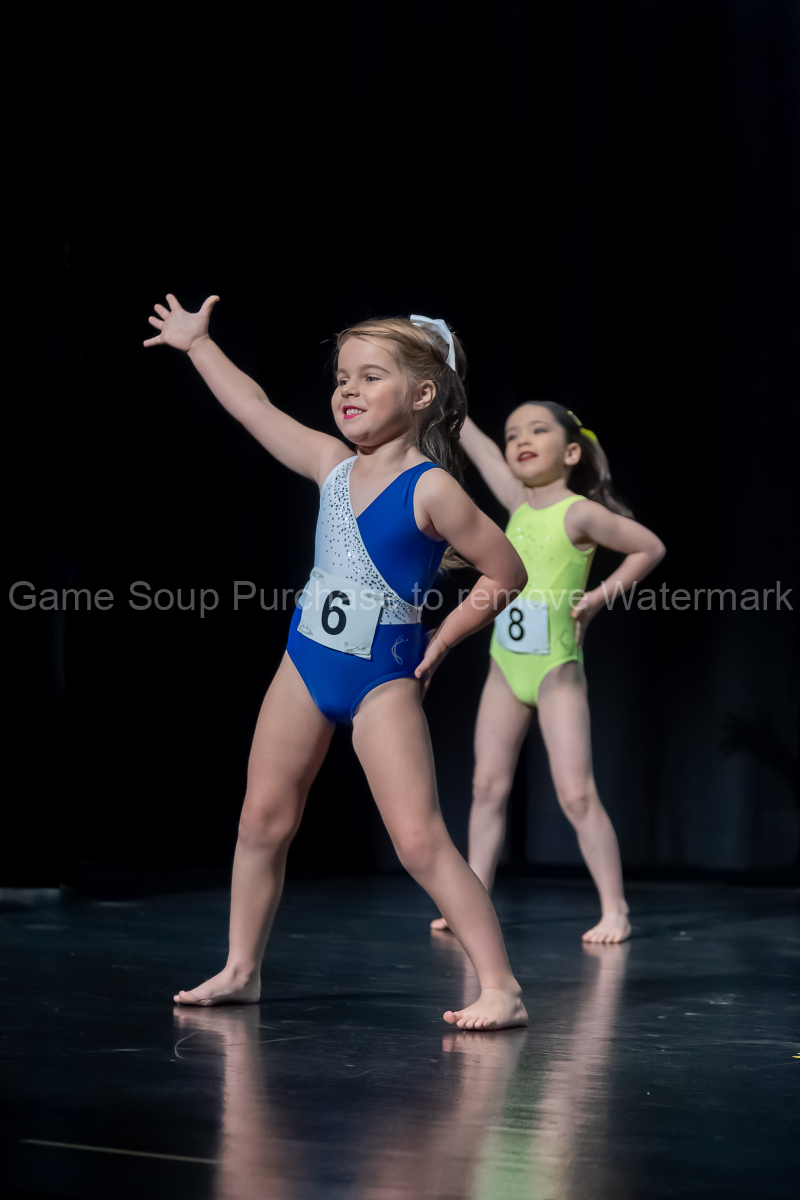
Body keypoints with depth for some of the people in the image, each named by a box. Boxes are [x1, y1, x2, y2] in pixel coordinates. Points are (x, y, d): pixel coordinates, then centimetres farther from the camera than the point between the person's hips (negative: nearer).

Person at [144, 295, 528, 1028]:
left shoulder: (431, 489, -14)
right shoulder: (334, 467, 3)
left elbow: (508, 574, -10)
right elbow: (257, 411, 15)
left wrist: (440, 643, -6)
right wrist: (197, 343, 20)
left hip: (382, 679, -6)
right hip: (307, 664, 7)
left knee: (420, 841, -13)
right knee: (263, 821, 11)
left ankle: (500, 988, -9)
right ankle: (241, 970, 26)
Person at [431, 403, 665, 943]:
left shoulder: (579, 513, -9)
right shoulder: (519, 504, 7)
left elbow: (651, 548, -2)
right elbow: (477, 447, 10)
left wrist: (599, 597, -7)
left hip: (557, 667, -6)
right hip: (506, 665, 6)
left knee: (577, 794, -8)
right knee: (488, 786, 6)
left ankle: (615, 911, -2)